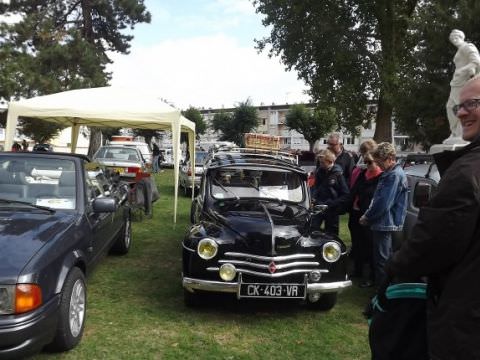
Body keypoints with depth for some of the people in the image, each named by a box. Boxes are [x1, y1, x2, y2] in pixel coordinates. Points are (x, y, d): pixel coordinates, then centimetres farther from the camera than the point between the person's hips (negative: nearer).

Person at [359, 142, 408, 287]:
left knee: (382, 260, -2)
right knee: (381, 260, 18)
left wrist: (367, 217, -11)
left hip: (385, 225, -10)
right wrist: (368, 215, 10)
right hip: (383, 223, 10)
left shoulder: (395, 175, -18)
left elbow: (383, 203, -23)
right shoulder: (389, 174, 14)